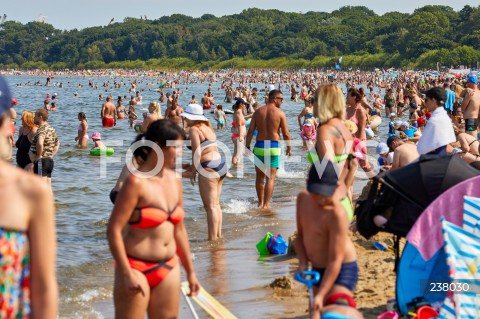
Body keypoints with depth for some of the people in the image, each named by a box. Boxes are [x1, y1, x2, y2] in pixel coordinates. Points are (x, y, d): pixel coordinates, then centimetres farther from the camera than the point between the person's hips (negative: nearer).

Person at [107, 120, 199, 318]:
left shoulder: (174, 180, 7)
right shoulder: (137, 182, -15)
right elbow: (114, 230, -16)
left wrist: (190, 271, 18)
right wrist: (127, 274, -20)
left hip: (168, 268, 7)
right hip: (137, 268, -7)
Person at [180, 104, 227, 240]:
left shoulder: (194, 129, -10)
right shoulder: (207, 127, 15)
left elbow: (197, 153, -16)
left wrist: (193, 170, -4)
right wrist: (193, 165, 19)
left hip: (209, 168, -9)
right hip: (221, 164, 9)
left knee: (210, 206, -5)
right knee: (216, 204, 18)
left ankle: (212, 239, -4)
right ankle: (218, 235, 24)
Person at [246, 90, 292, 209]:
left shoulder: (258, 111, 4)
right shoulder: (279, 113, -5)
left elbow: (250, 131, 2)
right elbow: (286, 133, -5)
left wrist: (247, 146, 10)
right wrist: (289, 148, 7)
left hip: (259, 146, 3)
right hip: (274, 147, -3)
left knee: (260, 176, 17)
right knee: (270, 177, -1)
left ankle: (260, 203, 26)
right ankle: (266, 204, -7)